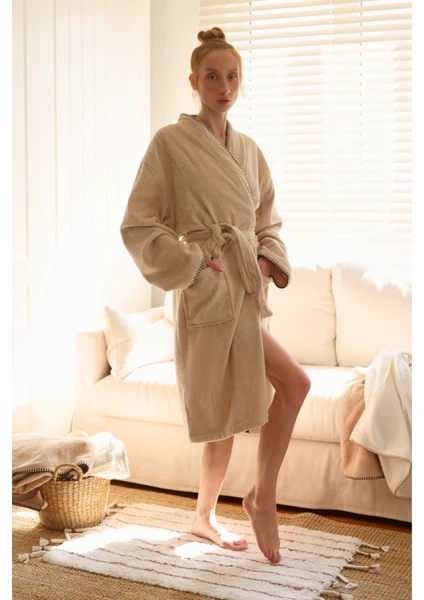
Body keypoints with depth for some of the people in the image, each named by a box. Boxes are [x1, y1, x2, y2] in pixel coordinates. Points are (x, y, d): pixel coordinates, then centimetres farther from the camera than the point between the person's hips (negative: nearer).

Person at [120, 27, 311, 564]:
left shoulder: (249, 150, 14)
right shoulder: (170, 142, -5)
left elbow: (268, 222, 22)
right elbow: (138, 227, -6)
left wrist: (269, 260, 3)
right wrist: (194, 265, -13)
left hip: (247, 293, 6)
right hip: (208, 295, -6)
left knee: (230, 415, 6)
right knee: (293, 383, -14)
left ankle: (205, 518, 24)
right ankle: (263, 496, 5)